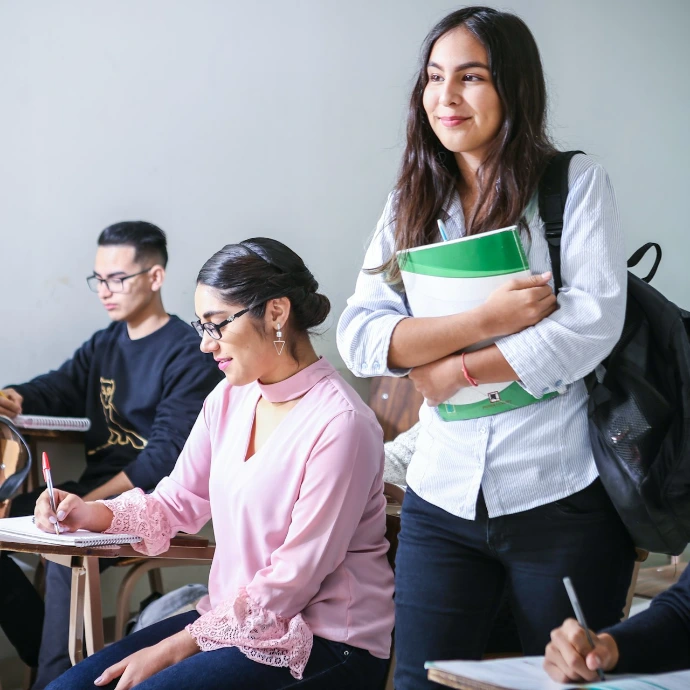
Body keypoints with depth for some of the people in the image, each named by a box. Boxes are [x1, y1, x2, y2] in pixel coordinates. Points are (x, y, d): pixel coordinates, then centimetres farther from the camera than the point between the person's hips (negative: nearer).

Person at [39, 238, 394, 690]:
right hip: (233, 617, 7)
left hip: (326, 646, -7)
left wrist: (175, 648, -17)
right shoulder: (230, 398, 6)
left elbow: (293, 580, -19)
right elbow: (179, 502, 14)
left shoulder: (339, 423, -19)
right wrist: (92, 514, -6)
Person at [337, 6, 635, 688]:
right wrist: (484, 319, -15)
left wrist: (456, 369, -10)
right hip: (443, 499, 3)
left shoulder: (576, 183, -2)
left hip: (562, 497, -3)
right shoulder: (411, 205, 8)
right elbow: (359, 336, -3)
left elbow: (593, 322, -13)